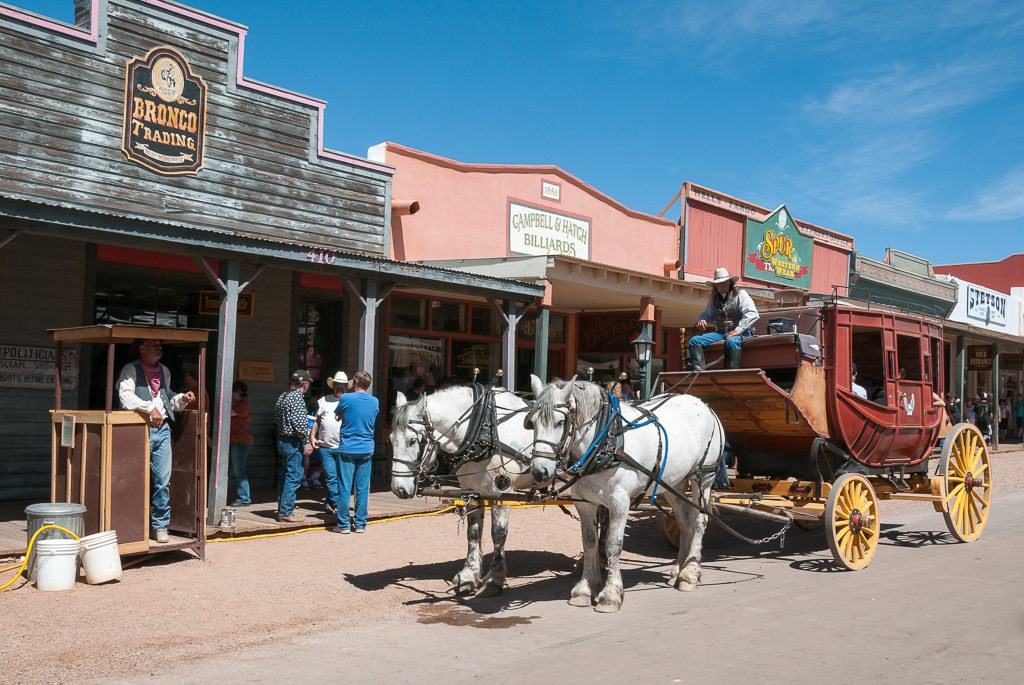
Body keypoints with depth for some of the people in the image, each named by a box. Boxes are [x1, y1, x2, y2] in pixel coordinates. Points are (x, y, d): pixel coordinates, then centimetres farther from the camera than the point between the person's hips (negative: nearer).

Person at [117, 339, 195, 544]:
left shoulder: (164, 371, 20)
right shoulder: (131, 369, 1)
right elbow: (125, 395, -15)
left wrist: (182, 399, 11)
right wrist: (150, 408, -21)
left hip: (162, 429, 5)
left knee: (163, 480, 1)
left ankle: (160, 525, 10)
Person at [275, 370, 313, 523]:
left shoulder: (282, 397, 12)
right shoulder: (297, 398, -16)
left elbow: (276, 419, 16)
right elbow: (299, 424, -22)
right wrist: (306, 440, -11)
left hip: (282, 440, 10)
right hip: (293, 443, -10)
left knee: (288, 476, 17)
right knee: (294, 477, -4)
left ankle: (283, 509, 22)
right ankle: (286, 513, -1)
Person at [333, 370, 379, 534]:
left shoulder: (346, 398, -6)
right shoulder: (375, 402, 4)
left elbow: (338, 417, 10)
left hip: (347, 448, -3)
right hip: (367, 449, 3)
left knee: (344, 488, 2)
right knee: (363, 488, 7)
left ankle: (343, 524, 5)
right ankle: (360, 524, 11)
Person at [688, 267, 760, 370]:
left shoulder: (740, 295, -1)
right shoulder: (714, 299, 18)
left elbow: (753, 314, -13)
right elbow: (706, 314, 26)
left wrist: (737, 330, -22)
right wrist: (701, 320, -2)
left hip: (739, 332, -6)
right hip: (720, 333, 6)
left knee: (731, 342, -41)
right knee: (694, 340, -14)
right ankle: (698, 369, -28)